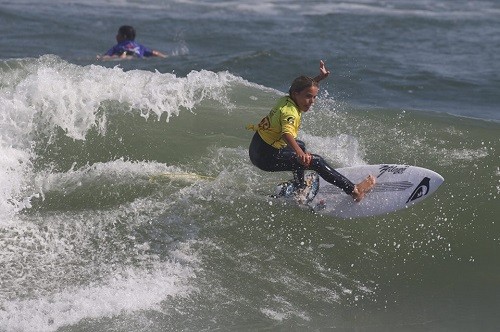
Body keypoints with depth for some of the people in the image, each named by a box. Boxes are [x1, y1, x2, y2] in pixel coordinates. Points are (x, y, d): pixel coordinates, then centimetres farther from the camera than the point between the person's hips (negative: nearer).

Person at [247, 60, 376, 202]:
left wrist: (320, 77, 18)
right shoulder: (289, 112, -25)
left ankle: (300, 191, 42)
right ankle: (354, 190, -13)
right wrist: (299, 153, -62)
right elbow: (287, 133, -46)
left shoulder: (286, 99, 3)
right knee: (316, 161, -15)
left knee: (301, 146, 36)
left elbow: (305, 85, 26)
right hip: (266, 157, -11)